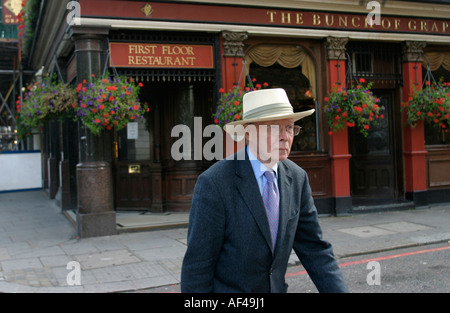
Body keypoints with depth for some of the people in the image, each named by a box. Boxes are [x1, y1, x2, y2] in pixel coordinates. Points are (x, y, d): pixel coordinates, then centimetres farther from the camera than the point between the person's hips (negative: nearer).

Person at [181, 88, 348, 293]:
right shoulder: (214, 183, -22)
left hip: (276, 287, 5)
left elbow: (313, 247, -2)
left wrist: (339, 291, -11)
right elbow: (197, 265, -18)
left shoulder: (297, 178, -4)